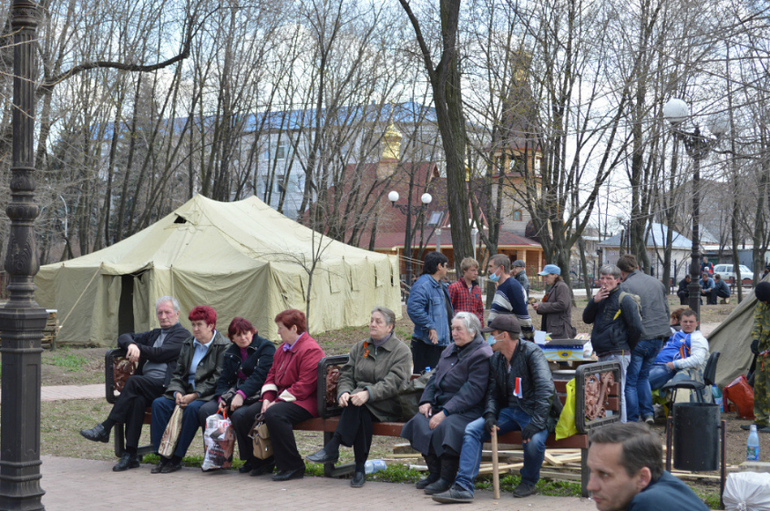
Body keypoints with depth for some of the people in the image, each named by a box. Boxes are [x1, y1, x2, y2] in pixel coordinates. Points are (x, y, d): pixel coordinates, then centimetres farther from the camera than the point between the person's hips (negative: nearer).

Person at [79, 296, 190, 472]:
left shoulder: (182, 335, 7)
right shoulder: (154, 334, 31)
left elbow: (160, 354, -7)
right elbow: (124, 338, 23)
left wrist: (138, 348, 2)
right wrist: (131, 345, 0)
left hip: (165, 386, -5)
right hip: (144, 384, 5)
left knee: (133, 381, -32)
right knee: (137, 400, -30)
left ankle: (105, 428, -30)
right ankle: (130, 454, -34)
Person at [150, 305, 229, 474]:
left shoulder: (223, 346, -5)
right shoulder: (188, 344, 17)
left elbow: (217, 379, -12)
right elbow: (178, 373, 14)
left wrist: (194, 396, -19)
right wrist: (177, 393, -7)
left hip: (208, 395, -6)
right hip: (187, 391, 6)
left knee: (192, 408, -36)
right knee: (159, 403, -17)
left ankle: (177, 458, -26)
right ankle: (164, 455, -19)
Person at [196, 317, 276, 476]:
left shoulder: (265, 347, -2)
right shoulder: (230, 353, 19)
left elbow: (260, 375, -16)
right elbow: (223, 379, 14)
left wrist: (241, 394, -26)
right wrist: (222, 398, -8)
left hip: (257, 396, -7)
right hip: (235, 394, 7)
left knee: (239, 415, -35)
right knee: (205, 411, -15)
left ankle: (254, 460, -17)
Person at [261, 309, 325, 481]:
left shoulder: (311, 350, -15)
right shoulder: (283, 349, 18)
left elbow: (304, 386, -22)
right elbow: (272, 375, 19)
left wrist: (278, 402, -21)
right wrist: (267, 398, 0)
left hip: (306, 402, -10)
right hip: (282, 398, 10)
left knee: (274, 414, -36)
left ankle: (293, 468, -28)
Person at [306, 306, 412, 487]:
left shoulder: (402, 351, 2)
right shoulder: (360, 347, 20)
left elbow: (393, 384, -13)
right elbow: (346, 375, 12)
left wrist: (368, 394, -28)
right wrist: (343, 392, -12)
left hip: (388, 406, -4)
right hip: (364, 405, 4)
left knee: (359, 405, -35)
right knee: (361, 412, -34)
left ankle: (332, 449, -31)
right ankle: (360, 469, -35)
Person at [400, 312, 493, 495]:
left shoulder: (481, 355, -11)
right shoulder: (450, 351, 18)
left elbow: (473, 391, -19)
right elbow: (435, 377, 22)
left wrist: (445, 413, -23)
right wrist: (426, 401, 2)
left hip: (468, 410, -8)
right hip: (441, 405, 8)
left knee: (446, 427, -35)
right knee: (419, 423, -18)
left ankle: (447, 478, -19)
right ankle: (434, 473, -4)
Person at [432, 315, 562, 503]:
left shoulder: (531, 352, -13)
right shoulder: (495, 359, 10)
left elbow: (546, 388, -22)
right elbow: (493, 392, 14)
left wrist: (536, 423, -30)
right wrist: (490, 415, -7)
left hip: (534, 411, -7)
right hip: (510, 411, 7)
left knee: (534, 440, -36)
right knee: (472, 429, -12)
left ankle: (529, 482, -3)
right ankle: (463, 487, -17)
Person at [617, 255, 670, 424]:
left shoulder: (625, 287, -9)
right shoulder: (657, 283, 13)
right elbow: (667, 312, 17)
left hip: (639, 339, -7)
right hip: (659, 337, 7)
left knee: (630, 380, 3)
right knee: (643, 376, 22)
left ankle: (632, 419, 3)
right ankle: (648, 413, 15)